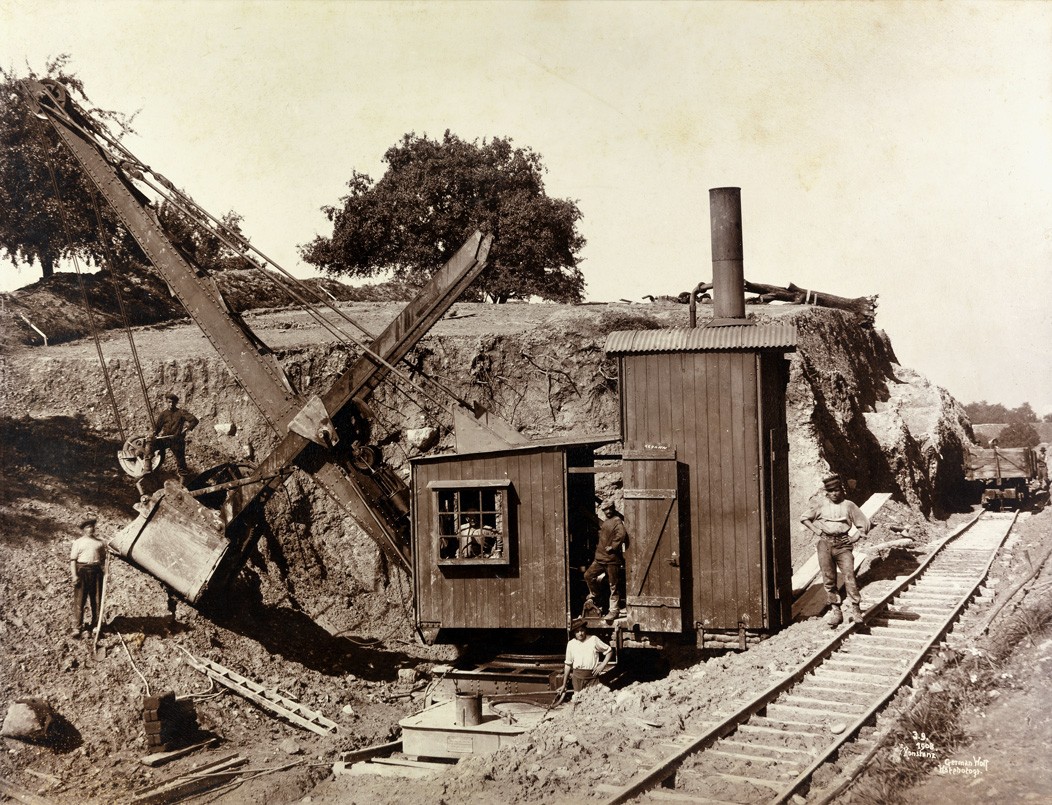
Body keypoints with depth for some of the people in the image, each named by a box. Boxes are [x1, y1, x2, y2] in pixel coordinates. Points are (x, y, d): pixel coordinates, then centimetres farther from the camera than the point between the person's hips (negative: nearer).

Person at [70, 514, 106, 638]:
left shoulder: (99, 542, 14)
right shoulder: (78, 542, 5)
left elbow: (103, 558, 18)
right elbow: (73, 559, 0)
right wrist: (74, 575, -10)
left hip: (96, 572, 3)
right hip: (82, 571, -3)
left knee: (96, 600, 7)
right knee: (79, 601, -2)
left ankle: (95, 626, 18)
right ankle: (77, 628, 3)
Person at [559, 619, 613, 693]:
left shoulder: (593, 639, 3)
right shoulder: (571, 644, 9)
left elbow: (609, 651, 10)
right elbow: (568, 664, 13)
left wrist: (602, 665, -3)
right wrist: (564, 685, 13)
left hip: (592, 676, -2)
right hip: (577, 677, 2)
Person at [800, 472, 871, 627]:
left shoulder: (848, 505, 8)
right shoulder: (821, 506, 11)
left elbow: (864, 524, 11)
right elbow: (804, 518, 20)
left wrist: (854, 539, 2)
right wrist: (816, 530, 7)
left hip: (842, 543, -2)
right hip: (825, 543, 2)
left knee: (849, 575, -15)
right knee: (828, 578, 1)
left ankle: (854, 608, -15)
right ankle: (835, 610, 7)